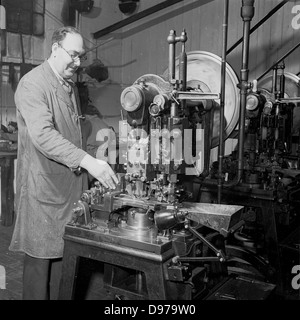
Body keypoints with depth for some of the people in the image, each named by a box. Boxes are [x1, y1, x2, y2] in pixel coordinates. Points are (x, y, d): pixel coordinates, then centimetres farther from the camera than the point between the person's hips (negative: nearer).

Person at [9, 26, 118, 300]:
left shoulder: (71, 87, 15)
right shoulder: (32, 84, -12)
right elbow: (42, 135, -26)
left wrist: (86, 172, 13)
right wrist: (88, 161, -33)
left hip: (71, 185, 7)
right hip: (43, 187, -7)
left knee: (64, 256, 12)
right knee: (41, 257, 3)